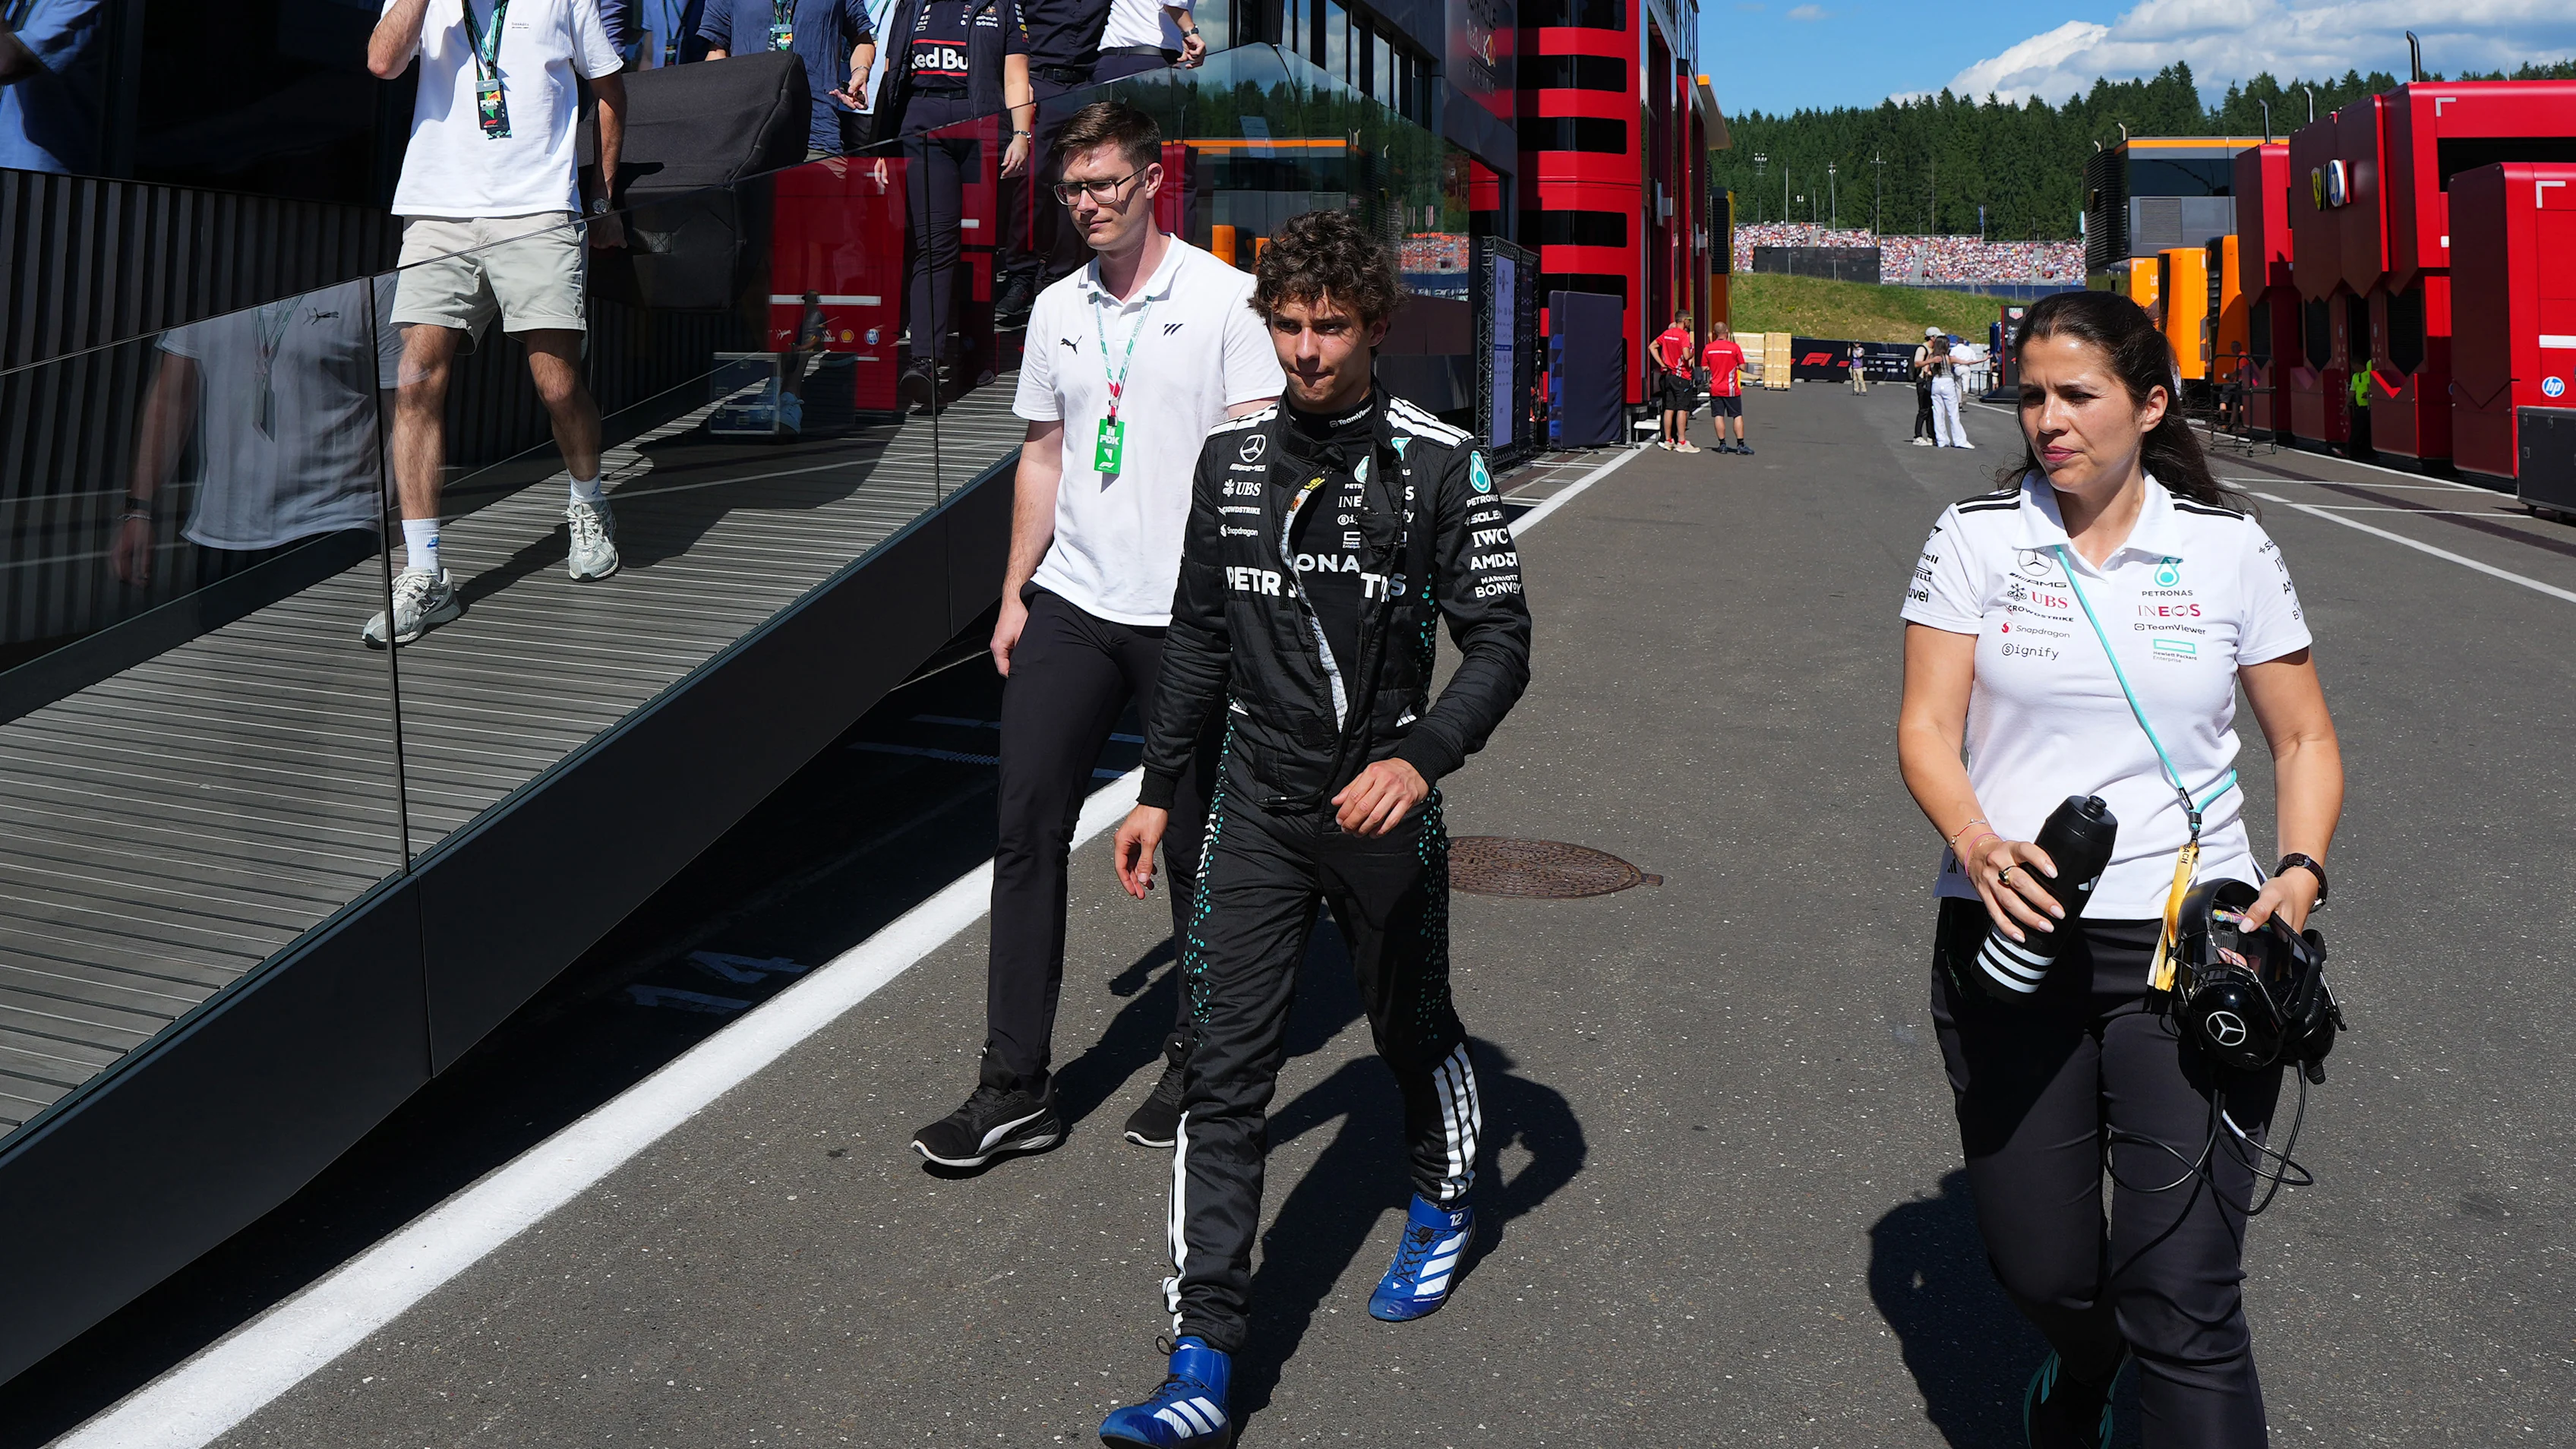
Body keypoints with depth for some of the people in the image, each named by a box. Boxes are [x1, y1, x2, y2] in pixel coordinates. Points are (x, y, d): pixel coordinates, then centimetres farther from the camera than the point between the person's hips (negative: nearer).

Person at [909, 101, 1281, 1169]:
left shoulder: (1224, 300, -3)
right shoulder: (1056, 310, 13)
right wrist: (1015, 594, 15)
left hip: (1187, 614, -5)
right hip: (1071, 603, 5)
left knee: (1194, 846, 5)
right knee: (1027, 829, 0)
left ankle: (1198, 1062, 23)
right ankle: (1015, 1087, 8)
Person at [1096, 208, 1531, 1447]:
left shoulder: (1437, 462, -8)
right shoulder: (1231, 455, 5)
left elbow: (1498, 640, -9)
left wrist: (1420, 758, -25)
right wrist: (1158, 786, 13)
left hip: (1380, 806, -3)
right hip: (1256, 803, 3)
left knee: (1413, 1031, 17)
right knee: (1224, 1072, -2)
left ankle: (1444, 1206, 48)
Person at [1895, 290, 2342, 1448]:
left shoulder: (2229, 547, 3)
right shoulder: (1975, 536, 1)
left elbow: (2304, 740, 11)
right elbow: (1926, 728, -3)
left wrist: (2300, 873, -7)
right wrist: (1976, 844, -22)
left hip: (2188, 944, 0)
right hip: (2009, 935, 1)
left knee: (2181, 1298, -9)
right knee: (2040, 1274, 12)